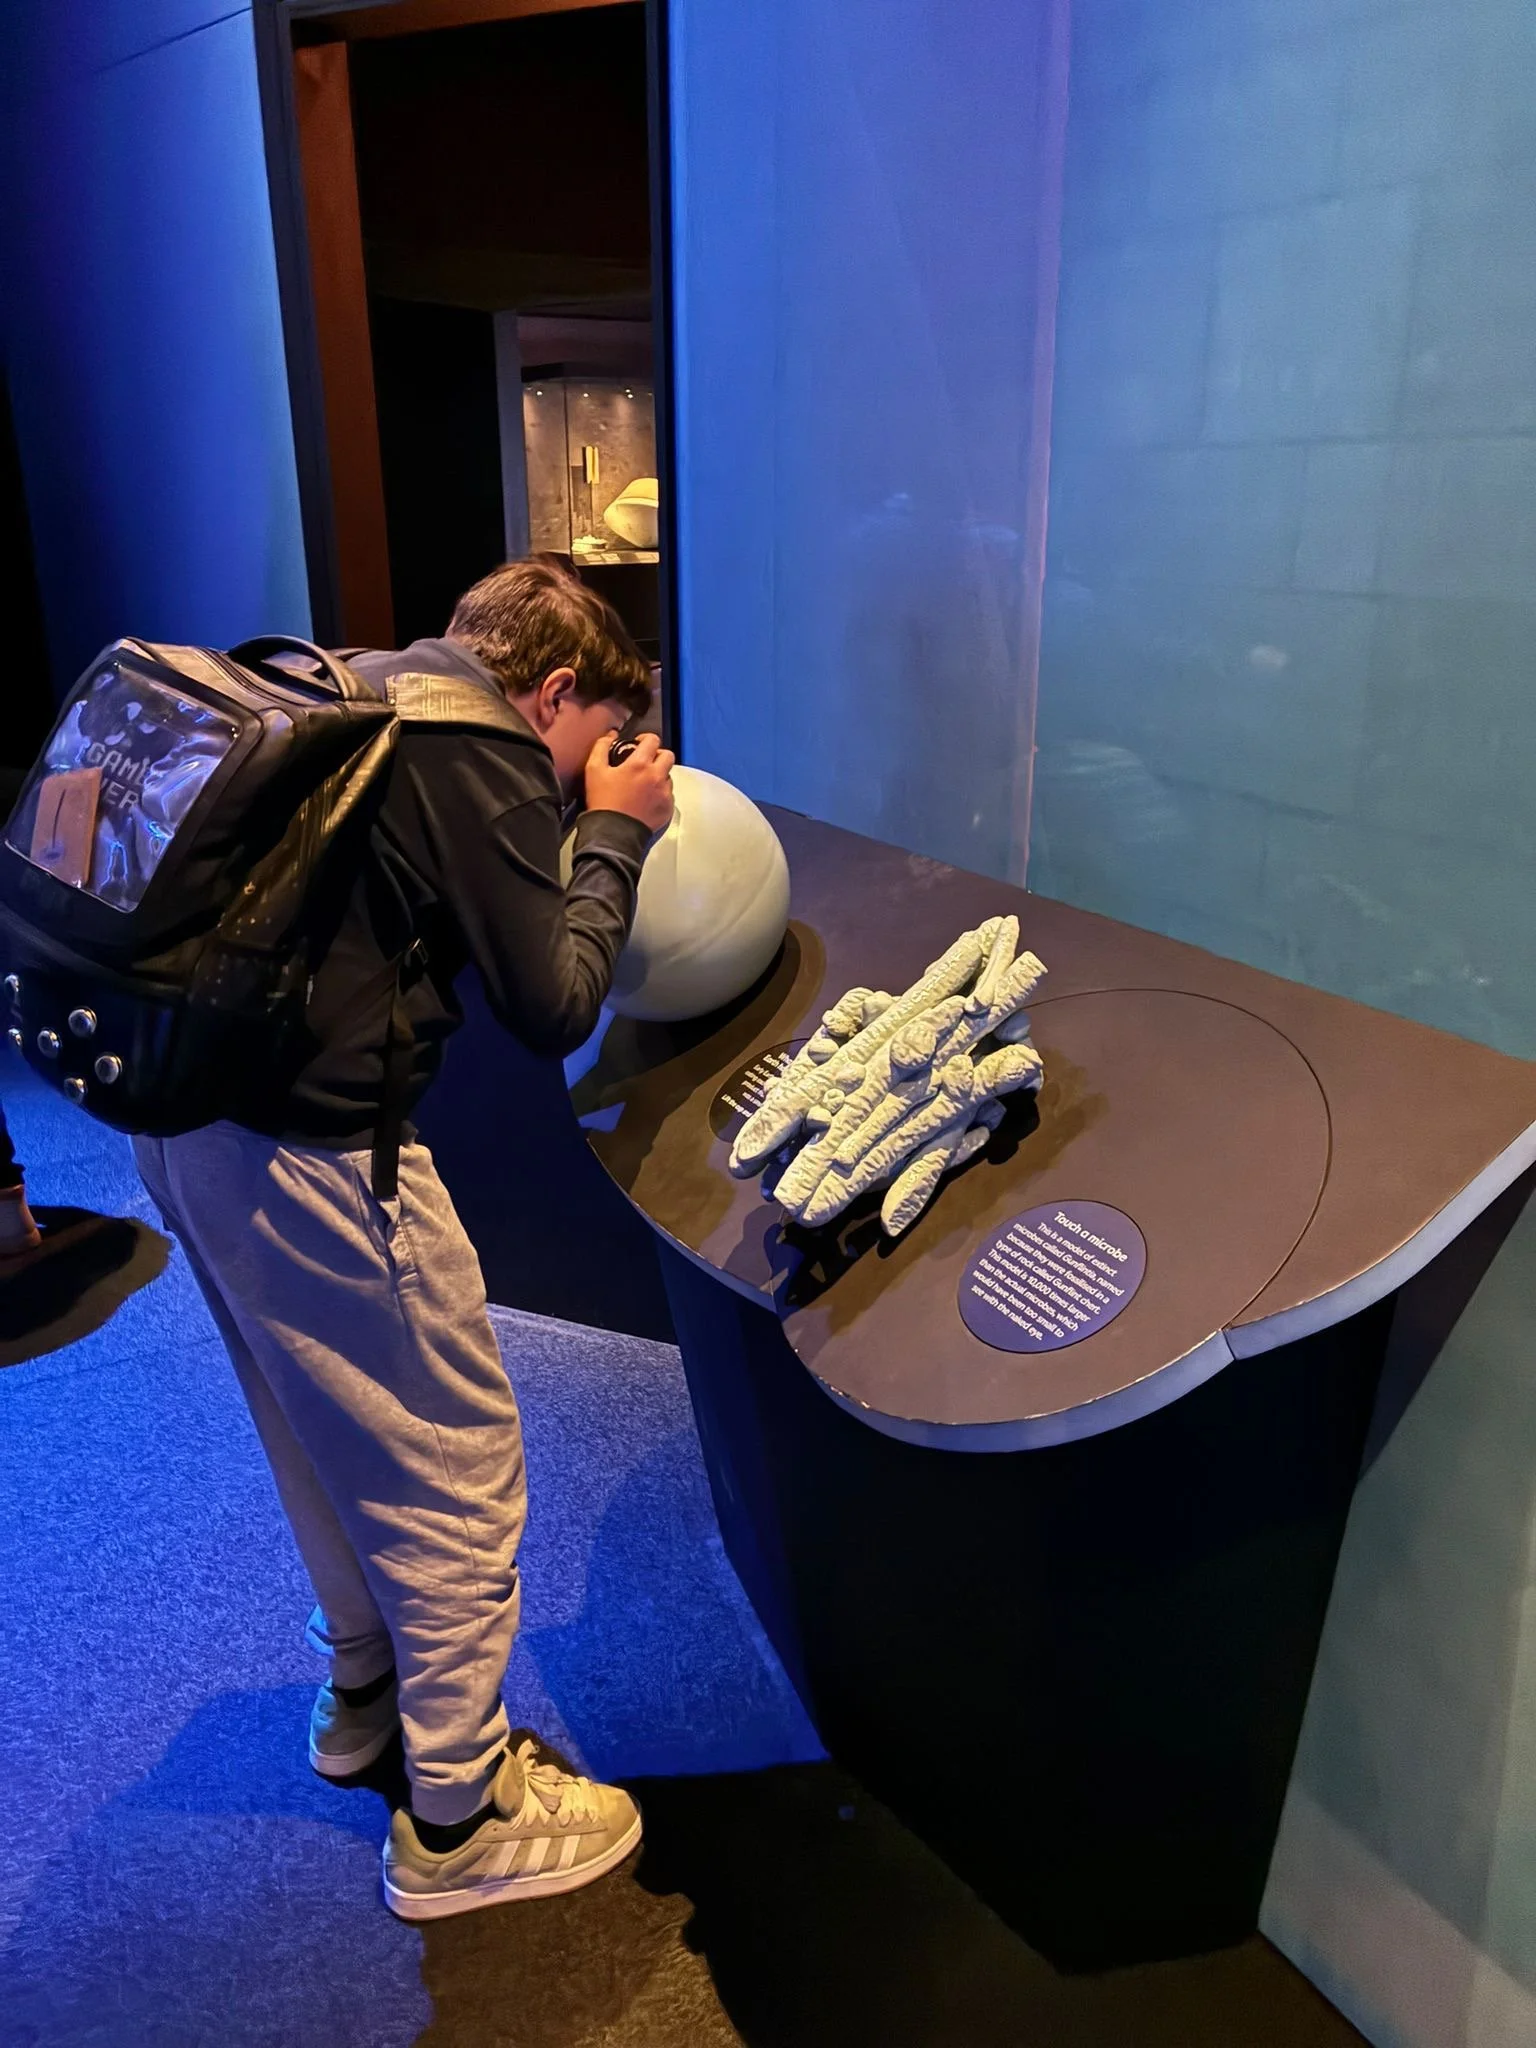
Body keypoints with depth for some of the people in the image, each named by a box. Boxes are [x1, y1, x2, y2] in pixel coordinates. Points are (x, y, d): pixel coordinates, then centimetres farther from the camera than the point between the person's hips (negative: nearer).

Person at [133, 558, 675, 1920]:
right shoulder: (487, 750, -13)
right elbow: (553, 1010, -12)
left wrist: (582, 832, 15)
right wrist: (614, 838, -1)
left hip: (185, 1111, 10)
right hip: (307, 1148, -10)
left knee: (330, 1433, 27)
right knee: (456, 1472, 7)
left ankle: (364, 1690, 48)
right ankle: (458, 1820, 26)